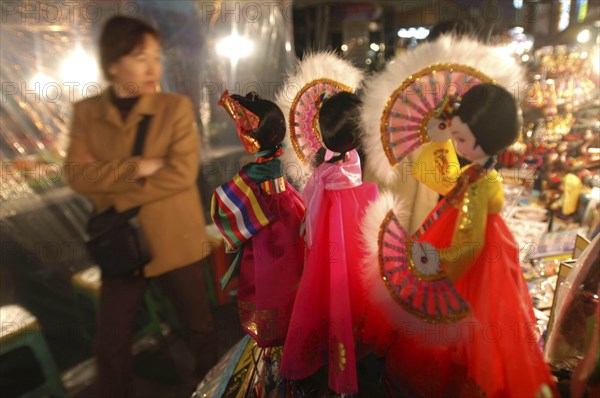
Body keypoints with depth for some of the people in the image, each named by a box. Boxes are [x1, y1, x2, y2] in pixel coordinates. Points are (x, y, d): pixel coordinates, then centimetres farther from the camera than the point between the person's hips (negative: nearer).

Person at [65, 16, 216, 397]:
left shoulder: (176, 107, -9)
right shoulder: (86, 112, 0)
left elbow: (182, 173, -18)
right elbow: (78, 175, -10)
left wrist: (112, 188, -15)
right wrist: (137, 167, -22)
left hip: (176, 242, -2)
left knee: (199, 326, 17)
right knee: (110, 343, 14)